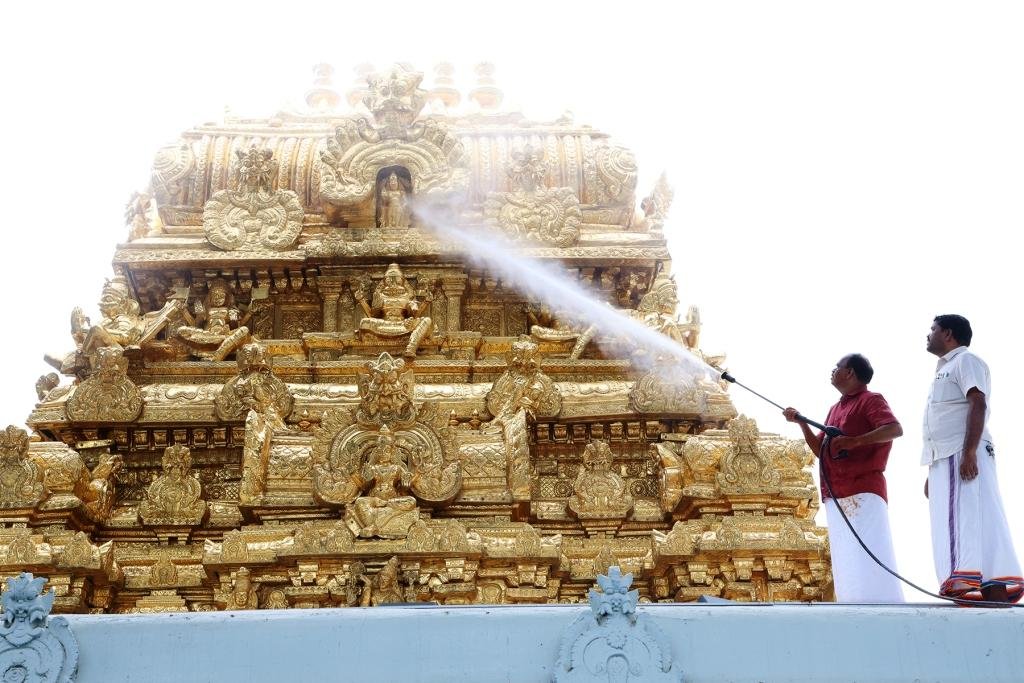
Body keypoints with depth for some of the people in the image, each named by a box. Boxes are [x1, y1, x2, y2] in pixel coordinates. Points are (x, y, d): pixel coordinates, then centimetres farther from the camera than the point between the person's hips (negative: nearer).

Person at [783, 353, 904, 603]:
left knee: (868, 558, -14)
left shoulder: (870, 400, 0)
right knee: (845, 563, 5)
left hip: (863, 491, -8)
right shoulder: (835, 409, 24)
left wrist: (853, 441, -26)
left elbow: (895, 429, -18)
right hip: (835, 495, 8)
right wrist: (801, 422, 14)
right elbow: (820, 450, 26)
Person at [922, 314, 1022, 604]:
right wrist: (932, 473, 23)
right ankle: (992, 594, -3)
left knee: (968, 520, -18)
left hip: (963, 455, -9)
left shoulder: (965, 361, 0)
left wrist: (970, 452, -26)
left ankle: (996, 596, -26)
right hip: (945, 459, 9)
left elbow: (978, 405, -14)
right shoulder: (944, 371, 27)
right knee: (953, 525, 1)